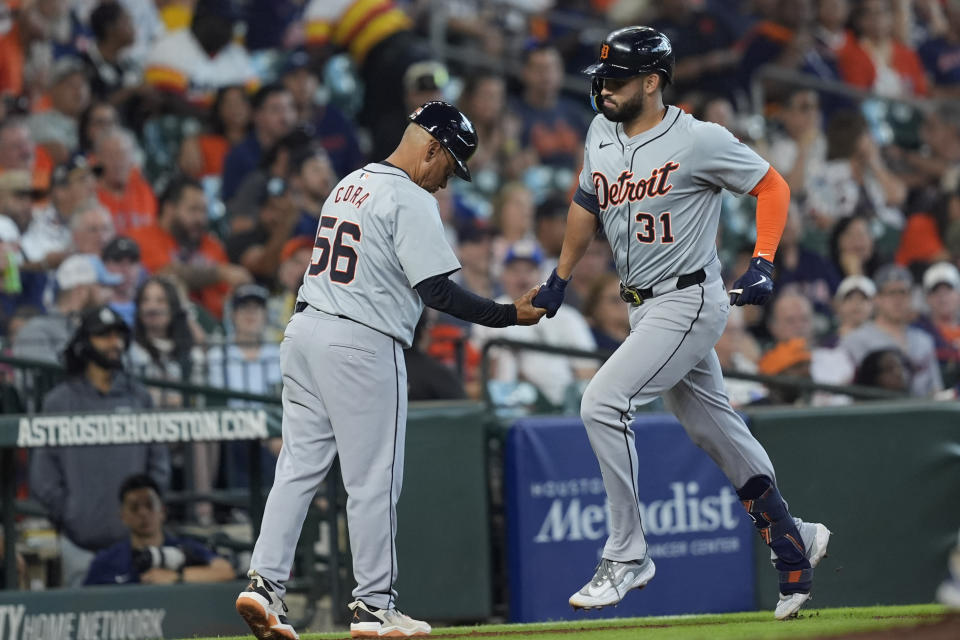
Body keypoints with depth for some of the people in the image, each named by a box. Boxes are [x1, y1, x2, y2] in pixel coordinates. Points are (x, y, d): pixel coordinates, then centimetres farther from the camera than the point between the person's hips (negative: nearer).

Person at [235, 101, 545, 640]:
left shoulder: (349, 185, 17)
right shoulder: (411, 200, -11)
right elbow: (437, 290, -16)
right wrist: (508, 315, -10)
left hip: (304, 330, 8)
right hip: (363, 344, -8)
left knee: (300, 467, 8)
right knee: (374, 479, -1)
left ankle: (265, 581, -2)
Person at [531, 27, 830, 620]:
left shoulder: (699, 140, -15)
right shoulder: (601, 135, 6)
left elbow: (774, 186, -8)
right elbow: (587, 203, 22)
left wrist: (763, 264, -18)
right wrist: (560, 278, 24)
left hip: (690, 300, -8)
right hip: (645, 307, 8)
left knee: (603, 402, -20)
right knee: (716, 428, 15)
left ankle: (627, 555, -13)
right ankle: (793, 541, 29)